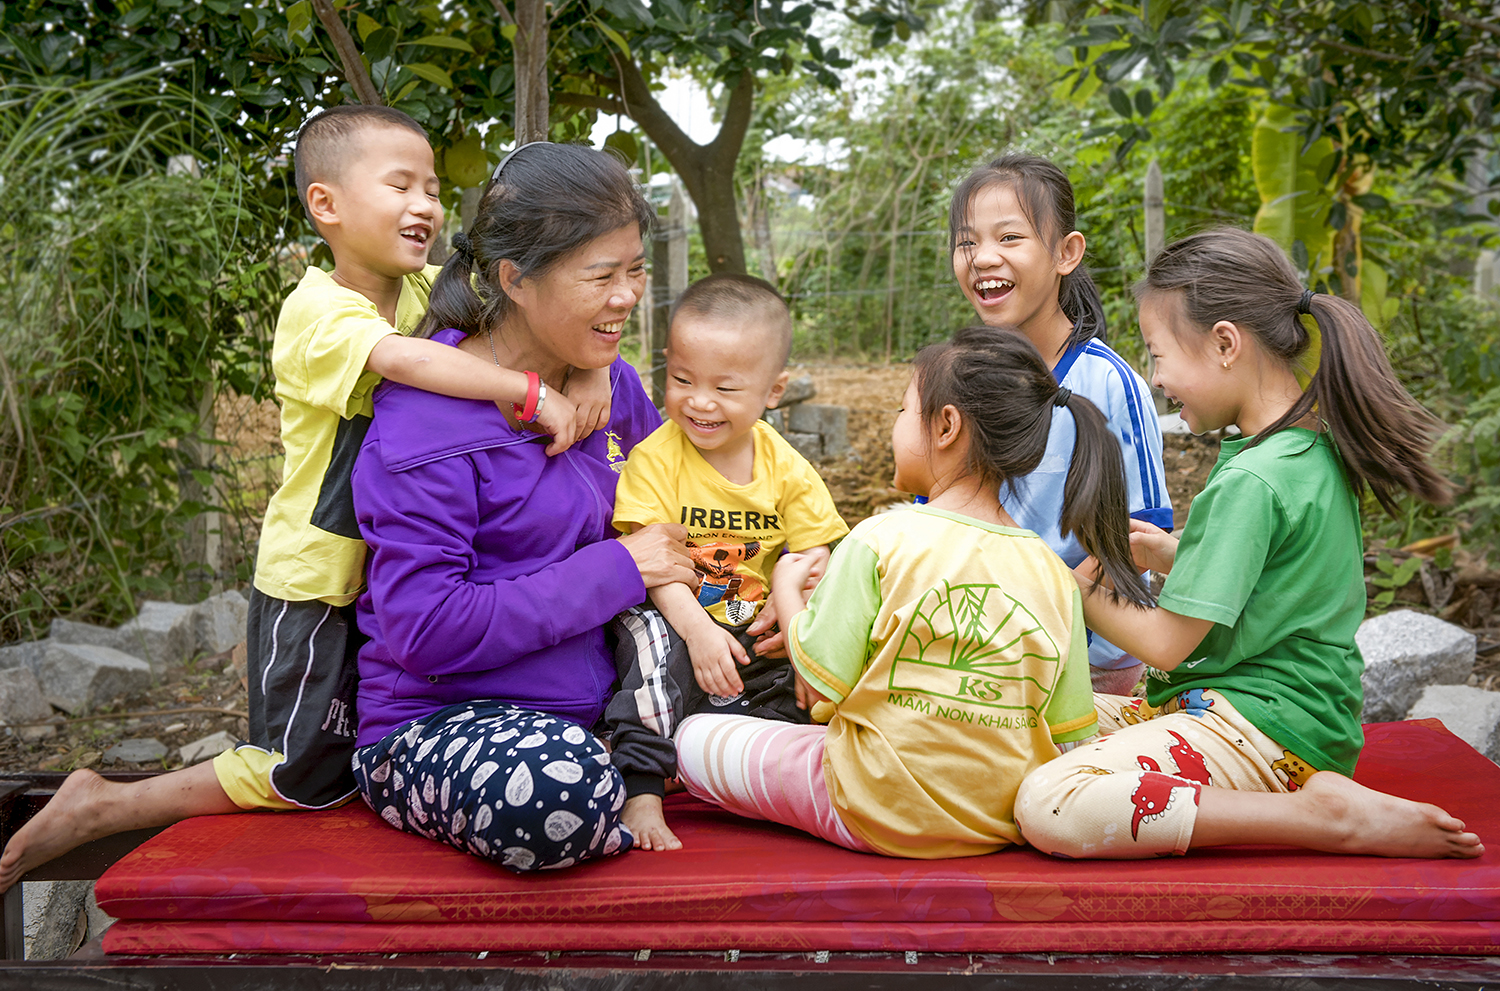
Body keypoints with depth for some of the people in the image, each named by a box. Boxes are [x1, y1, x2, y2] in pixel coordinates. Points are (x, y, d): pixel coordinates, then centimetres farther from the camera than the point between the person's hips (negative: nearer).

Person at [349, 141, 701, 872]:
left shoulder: (611, 384, 6)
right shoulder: (428, 419, -16)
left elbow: (664, 513, 23)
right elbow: (426, 633, -22)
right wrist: (616, 571, -18)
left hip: (590, 711, 7)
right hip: (440, 722, -7)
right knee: (553, 784, -40)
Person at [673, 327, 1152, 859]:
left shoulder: (880, 541, -16)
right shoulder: (1054, 574, -4)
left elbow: (820, 682, -12)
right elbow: (1070, 734, -2)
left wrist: (786, 588, 6)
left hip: (880, 814, -5)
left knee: (692, 738, 10)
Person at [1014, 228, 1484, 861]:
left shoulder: (1250, 481, -20)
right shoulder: (1317, 446, 9)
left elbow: (1167, 643, -15)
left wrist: (1080, 594, 2)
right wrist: (1169, 555, 10)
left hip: (1269, 730, -10)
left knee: (1049, 808, -28)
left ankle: (1326, 817, -20)